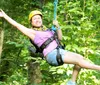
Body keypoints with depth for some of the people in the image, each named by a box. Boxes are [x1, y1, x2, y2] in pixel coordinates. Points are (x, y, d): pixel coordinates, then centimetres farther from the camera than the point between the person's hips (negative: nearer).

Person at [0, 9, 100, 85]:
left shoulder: (47, 30, 25)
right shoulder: (32, 32, 6)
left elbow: (59, 38, 25)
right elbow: (17, 25, 2)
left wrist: (57, 27, 11)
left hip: (59, 50, 8)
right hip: (51, 55, -8)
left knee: (80, 57, -6)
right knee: (78, 60, -18)